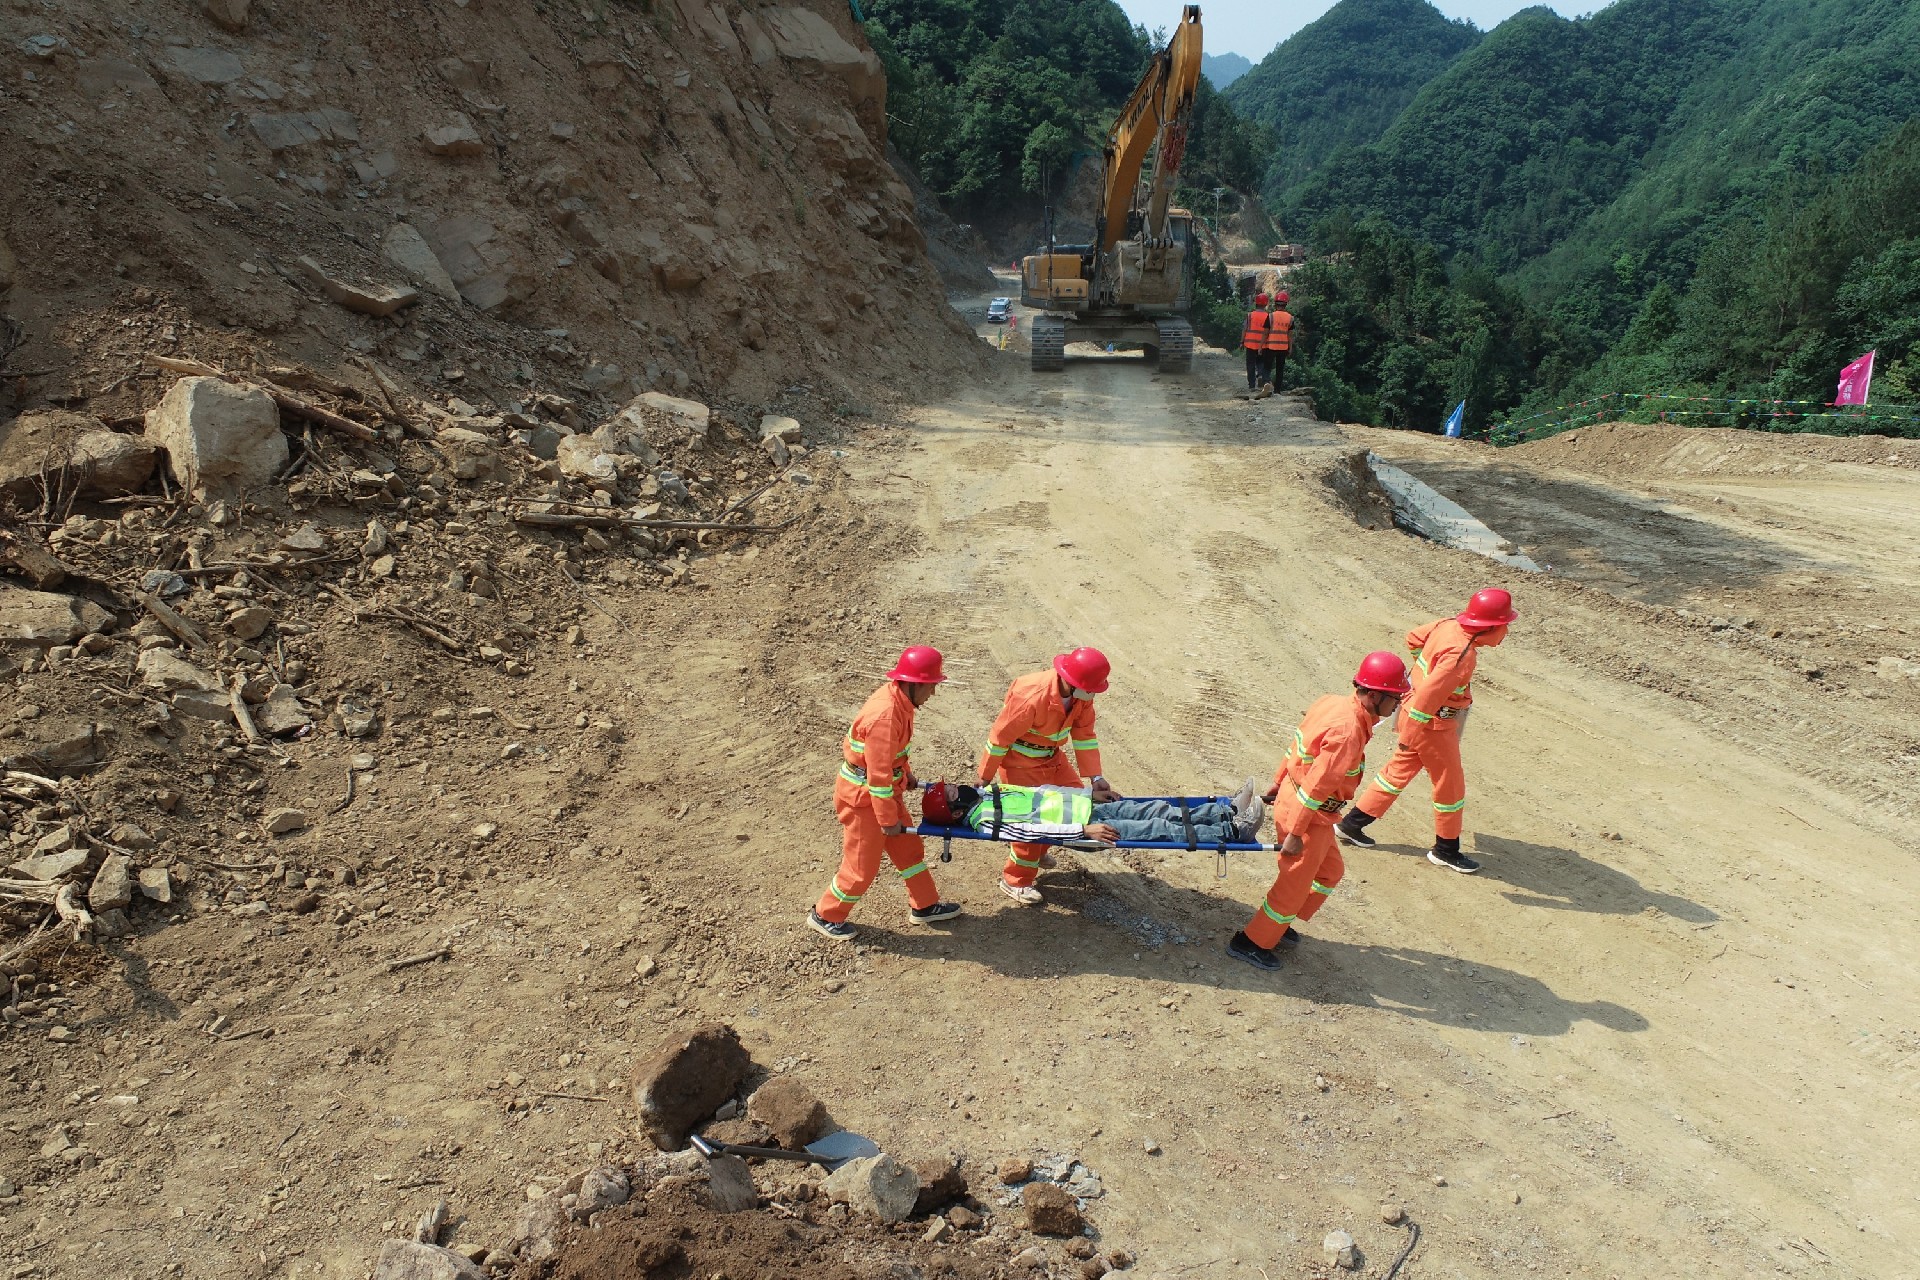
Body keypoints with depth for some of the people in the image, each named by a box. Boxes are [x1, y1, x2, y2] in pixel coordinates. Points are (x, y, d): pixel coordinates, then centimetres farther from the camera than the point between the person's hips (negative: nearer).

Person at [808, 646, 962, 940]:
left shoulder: (899, 698, -4)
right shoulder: (884, 716, -33)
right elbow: (878, 775, -28)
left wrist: (906, 772, 22)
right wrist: (889, 819, -20)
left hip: (886, 789, 9)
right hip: (862, 797, -9)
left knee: (909, 847, 19)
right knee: (862, 865, 5)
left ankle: (925, 906, 36)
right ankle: (825, 916, 24)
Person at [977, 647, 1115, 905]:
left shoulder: (1081, 696, -16)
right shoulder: (1031, 698, -37)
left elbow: (1084, 735, -5)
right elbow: (1000, 737, -26)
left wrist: (1095, 777, -11)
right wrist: (985, 779, -15)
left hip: (1052, 757, 7)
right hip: (1020, 762, -7)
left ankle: (1037, 852, 33)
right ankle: (1015, 881, 15)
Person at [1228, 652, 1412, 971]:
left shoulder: (1334, 702, -1)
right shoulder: (1347, 731, -30)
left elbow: (1299, 746, 11)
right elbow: (1316, 785, -28)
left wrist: (1279, 783, 22)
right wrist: (1294, 833, -24)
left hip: (1291, 798, 10)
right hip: (1308, 815, -10)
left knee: (1330, 871, 24)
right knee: (1295, 884, 7)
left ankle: (1279, 925, 37)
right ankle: (1251, 942, 22)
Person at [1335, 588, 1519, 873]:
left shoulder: (1449, 624, -4)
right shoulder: (1461, 655, -29)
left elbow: (1413, 637, 13)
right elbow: (1428, 695, -31)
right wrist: (1408, 735, -23)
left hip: (1414, 710, 9)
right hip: (1433, 724, -9)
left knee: (1399, 771, 21)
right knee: (1450, 783, 9)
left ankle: (1351, 824, 29)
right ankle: (1446, 849, 27)